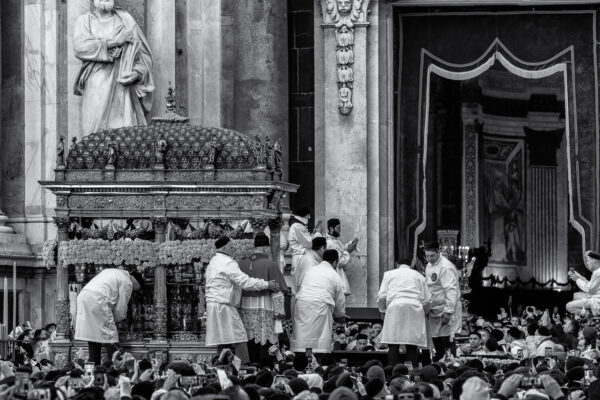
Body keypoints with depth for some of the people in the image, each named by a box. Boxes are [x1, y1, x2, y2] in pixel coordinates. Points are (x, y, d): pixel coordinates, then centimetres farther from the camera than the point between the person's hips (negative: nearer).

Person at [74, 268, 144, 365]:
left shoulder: (115, 273, 30)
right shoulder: (127, 283, 4)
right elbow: (121, 307, 3)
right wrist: (117, 319, 22)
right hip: (97, 299, -8)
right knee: (109, 335, -5)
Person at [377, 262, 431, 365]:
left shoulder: (389, 274, 20)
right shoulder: (419, 276, 22)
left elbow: (382, 296, 9)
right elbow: (427, 300, 15)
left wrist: (383, 310, 24)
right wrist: (423, 312, 30)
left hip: (395, 307, -1)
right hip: (415, 308, 1)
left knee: (393, 346, -3)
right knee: (412, 347, -1)